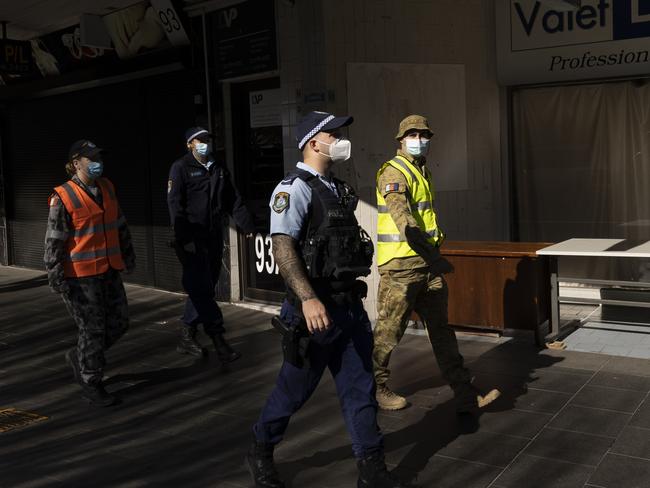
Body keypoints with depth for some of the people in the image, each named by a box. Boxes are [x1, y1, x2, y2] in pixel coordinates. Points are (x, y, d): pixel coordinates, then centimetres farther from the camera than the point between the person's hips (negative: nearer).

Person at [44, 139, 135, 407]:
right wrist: (57, 278, -12)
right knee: (92, 329, 1)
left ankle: (79, 356, 35)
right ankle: (90, 384, 19)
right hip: (80, 276, -7)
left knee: (119, 322, 13)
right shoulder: (63, 197, -12)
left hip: (109, 271, 7)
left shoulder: (107, 188, 8)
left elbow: (120, 225, 19)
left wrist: (128, 255, 21)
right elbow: (54, 241, -11)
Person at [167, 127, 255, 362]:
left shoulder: (219, 170, 15)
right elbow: (175, 205, -11)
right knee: (202, 290, -8)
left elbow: (234, 201, 14)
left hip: (214, 239, 6)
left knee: (202, 289, 10)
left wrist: (248, 226, 4)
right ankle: (219, 341, -7)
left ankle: (187, 338, 21)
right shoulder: (181, 168, -3)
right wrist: (184, 239, -19)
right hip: (192, 240, -6)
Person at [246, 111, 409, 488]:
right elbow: (282, 246, -22)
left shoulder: (339, 189, 14)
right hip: (315, 307, -7)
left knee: (360, 386, 10)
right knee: (296, 388, 7)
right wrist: (308, 299, -32)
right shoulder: (294, 188, -12)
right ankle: (261, 451, 30)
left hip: (350, 304, 8)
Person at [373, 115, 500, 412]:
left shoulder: (424, 172, 18)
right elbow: (400, 215, -26)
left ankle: (465, 396, 10)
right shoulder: (393, 172, -11)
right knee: (389, 331, 3)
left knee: (441, 329, 8)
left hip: (427, 264, 9)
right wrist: (429, 253, -35)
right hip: (401, 265, -8)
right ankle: (375, 388, 22)